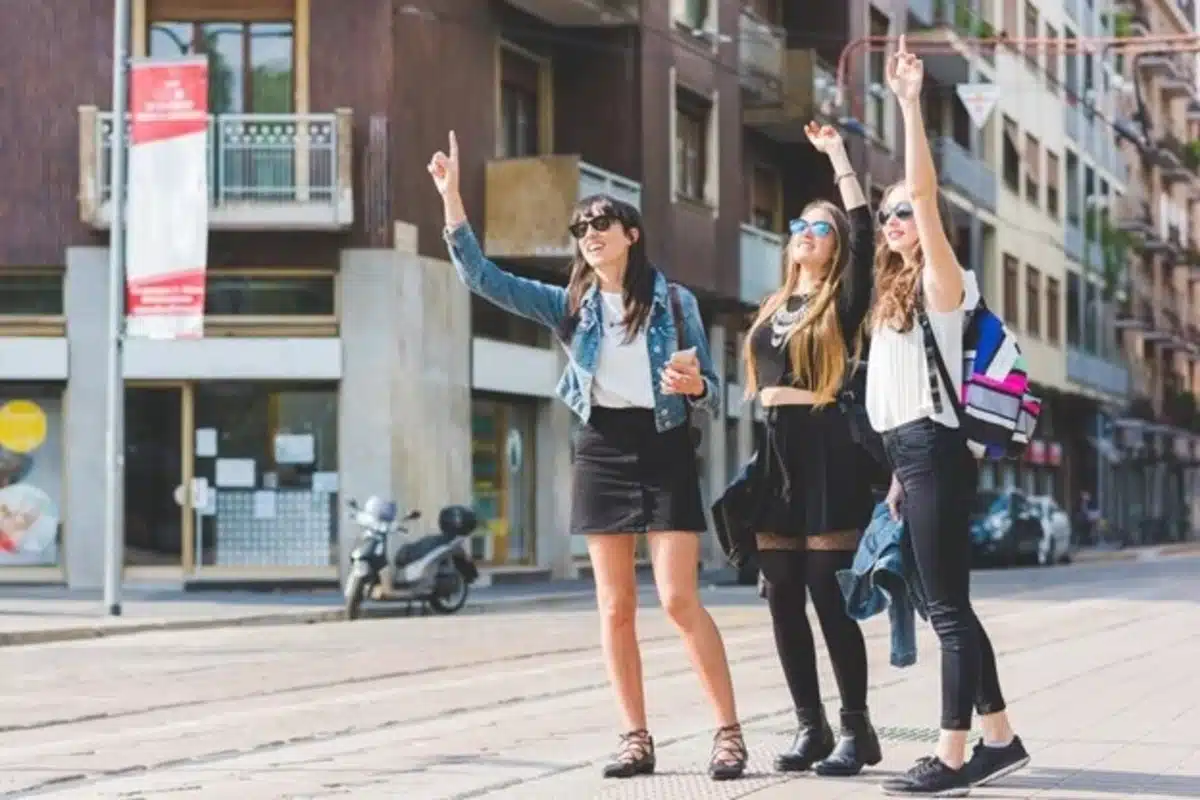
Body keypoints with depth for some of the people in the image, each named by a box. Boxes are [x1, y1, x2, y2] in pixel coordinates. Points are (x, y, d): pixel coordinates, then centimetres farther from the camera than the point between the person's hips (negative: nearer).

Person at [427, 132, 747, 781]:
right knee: (615, 607, 3)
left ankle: (729, 732, -3)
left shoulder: (675, 302, 0)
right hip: (602, 451, 3)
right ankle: (637, 739, 9)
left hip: (664, 450, -3)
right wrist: (452, 199, -9)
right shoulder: (570, 305, 7)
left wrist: (694, 386, -23)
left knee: (679, 599, -10)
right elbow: (481, 277, 0)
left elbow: (711, 393, 1)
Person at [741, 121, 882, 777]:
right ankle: (810, 727, 12)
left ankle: (857, 729, 0)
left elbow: (863, 231, -14)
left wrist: (837, 154, -8)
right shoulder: (773, 306, 18)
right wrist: (751, 455, 13)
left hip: (823, 450, -6)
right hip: (772, 451, 7)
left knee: (829, 594, -8)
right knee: (782, 598, 5)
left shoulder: (842, 302, 0)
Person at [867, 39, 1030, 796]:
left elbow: (927, 195, -19)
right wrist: (900, 469, 13)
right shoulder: (896, 292, 18)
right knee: (946, 605, 12)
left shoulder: (943, 279, -5)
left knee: (948, 607, -7)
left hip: (936, 453, -9)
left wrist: (910, 103, -23)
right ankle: (998, 739, 19)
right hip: (913, 456, 9)